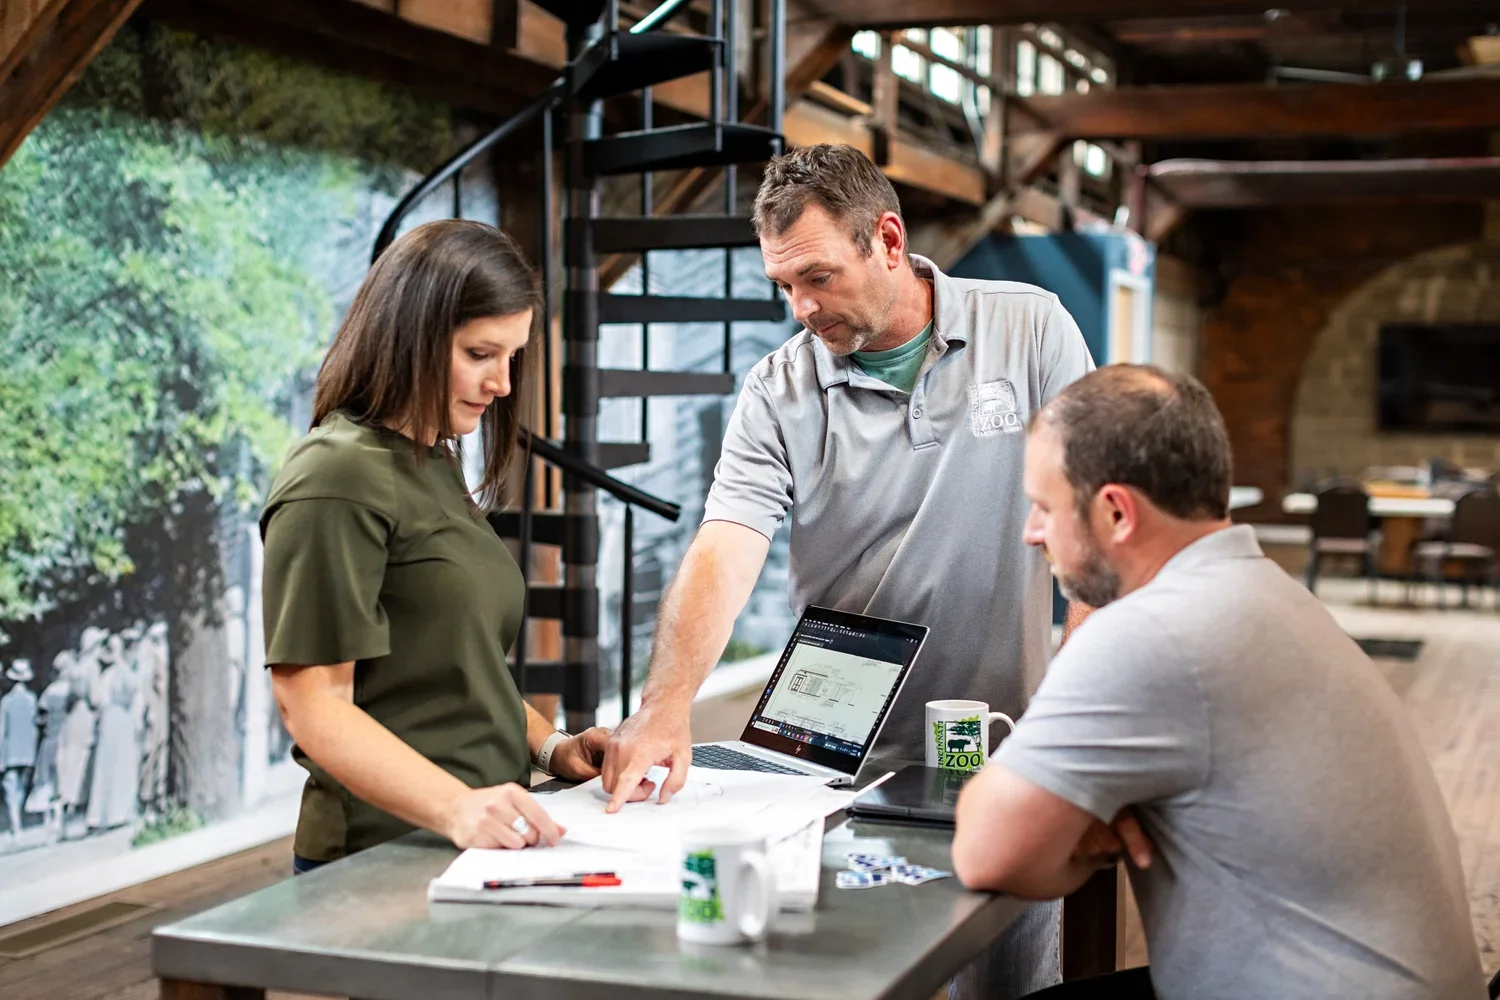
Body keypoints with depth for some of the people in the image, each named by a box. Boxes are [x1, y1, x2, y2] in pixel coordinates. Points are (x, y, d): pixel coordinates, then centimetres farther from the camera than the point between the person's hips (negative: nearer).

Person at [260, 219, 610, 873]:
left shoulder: (435, 464, 19)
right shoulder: (336, 480, -10)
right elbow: (314, 707, -16)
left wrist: (548, 745, 11)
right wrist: (455, 806, -27)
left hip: (481, 842, 9)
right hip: (388, 860, -8)